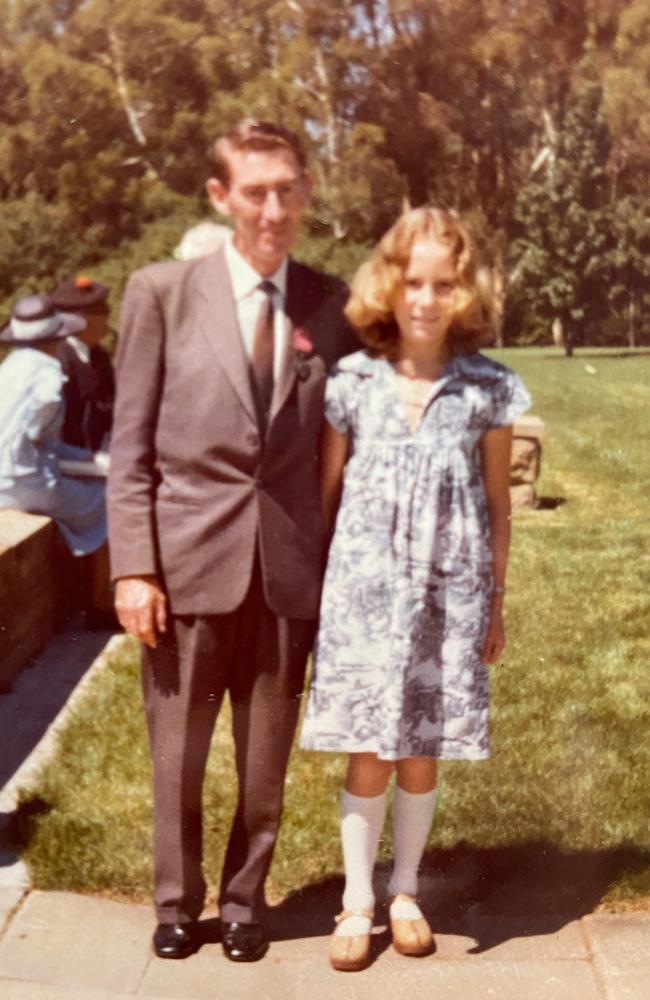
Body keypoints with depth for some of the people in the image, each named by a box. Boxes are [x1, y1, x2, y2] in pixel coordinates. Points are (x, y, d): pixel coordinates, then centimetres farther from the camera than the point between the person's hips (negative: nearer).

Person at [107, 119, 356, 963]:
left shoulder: (331, 306, 4)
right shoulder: (163, 291, -2)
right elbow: (130, 445, -2)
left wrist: (343, 566, 5)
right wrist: (133, 568, -7)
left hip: (291, 568, 2)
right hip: (188, 560, -1)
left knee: (267, 759, 13)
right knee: (177, 753, 11)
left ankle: (244, 901, 34)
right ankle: (176, 902, 33)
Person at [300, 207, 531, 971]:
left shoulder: (487, 387, -1)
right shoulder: (351, 383, -1)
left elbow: (497, 506, 6)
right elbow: (325, 494, 5)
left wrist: (496, 605, 8)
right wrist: (311, 590, 5)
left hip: (449, 597, 1)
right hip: (365, 592, 0)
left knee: (421, 758, 10)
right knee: (369, 759, 4)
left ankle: (405, 892, 30)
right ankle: (356, 902, 21)